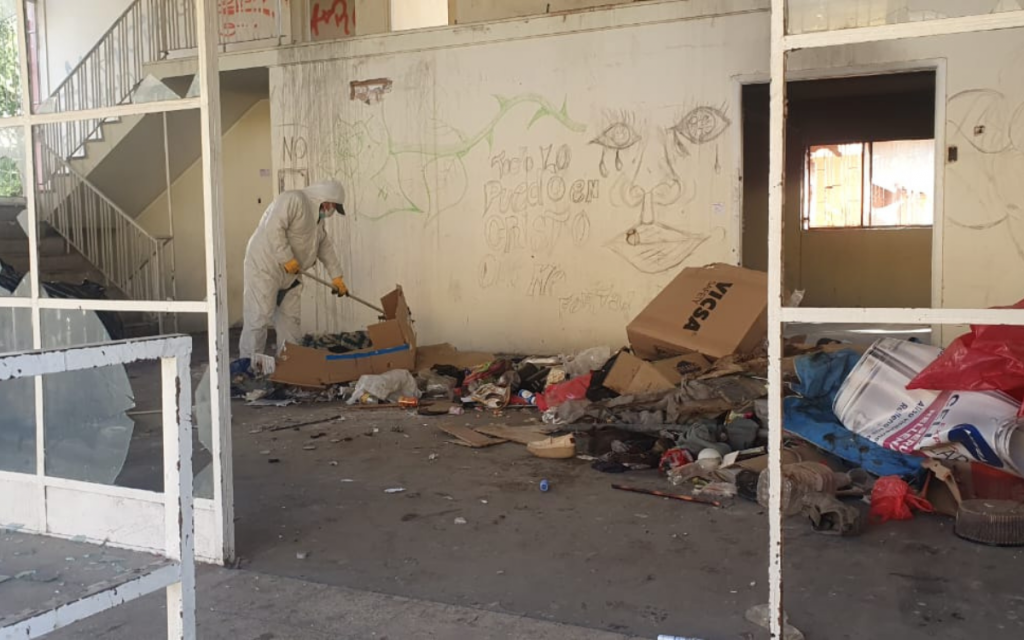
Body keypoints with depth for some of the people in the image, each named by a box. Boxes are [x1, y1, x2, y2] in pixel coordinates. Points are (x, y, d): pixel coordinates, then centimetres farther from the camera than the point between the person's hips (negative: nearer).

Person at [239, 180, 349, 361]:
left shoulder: (318, 217, 15)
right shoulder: (293, 200, -16)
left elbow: (326, 247, 20)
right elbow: (274, 229, -26)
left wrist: (336, 276, 18)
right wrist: (287, 259, -25)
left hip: (289, 274, 10)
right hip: (265, 266, -10)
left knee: (290, 319, 10)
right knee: (259, 317, -9)